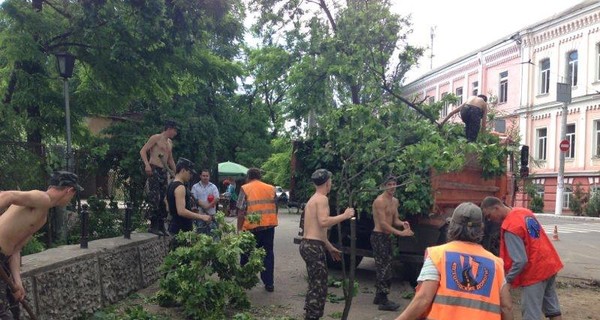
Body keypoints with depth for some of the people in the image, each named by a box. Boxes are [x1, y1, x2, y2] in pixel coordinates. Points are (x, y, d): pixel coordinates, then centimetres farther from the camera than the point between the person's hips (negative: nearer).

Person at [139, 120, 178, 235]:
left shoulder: (170, 143, 21)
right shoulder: (156, 138, -3)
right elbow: (143, 151, -10)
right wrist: (147, 164, -23)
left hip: (163, 171, 8)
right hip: (154, 170, -8)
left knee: (163, 199, 7)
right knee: (154, 198, -12)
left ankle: (161, 226, 13)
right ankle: (153, 226, -9)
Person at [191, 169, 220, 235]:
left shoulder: (213, 187, 7)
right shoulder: (195, 187, 6)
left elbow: (217, 199, -3)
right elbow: (194, 199, -3)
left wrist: (208, 206, -17)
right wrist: (203, 205, -15)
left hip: (211, 214, 1)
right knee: (200, 232, 3)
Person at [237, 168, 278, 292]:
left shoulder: (245, 189, -2)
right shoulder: (271, 188, 10)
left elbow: (241, 212, -7)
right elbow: (275, 208, 13)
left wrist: (239, 229, -2)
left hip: (252, 227, -3)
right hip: (269, 225, 3)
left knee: (247, 255, 12)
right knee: (268, 253, 11)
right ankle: (269, 283, 12)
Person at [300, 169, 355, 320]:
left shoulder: (313, 199, 19)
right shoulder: (322, 199, -11)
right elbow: (323, 222, -27)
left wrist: (330, 247, 28)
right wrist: (344, 215, -17)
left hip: (308, 244, 10)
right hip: (314, 247, -10)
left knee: (315, 285, 19)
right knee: (319, 287, -5)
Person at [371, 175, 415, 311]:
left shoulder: (395, 201, 12)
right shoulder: (380, 201, -17)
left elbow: (395, 220, 14)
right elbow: (383, 223, -22)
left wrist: (403, 223, -9)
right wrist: (401, 233, -24)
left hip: (387, 237, 9)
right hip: (378, 236, -9)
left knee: (384, 267, 15)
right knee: (384, 268, -10)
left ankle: (379, 296, 26)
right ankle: (383, 301, -6)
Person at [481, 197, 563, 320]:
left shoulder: (509, 227, -24)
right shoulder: (524, 211, 4)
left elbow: (520, 261, -25)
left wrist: (507, 280, -12)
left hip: (535, 272, -9)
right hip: (550, 264, 9)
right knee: (553, 309, 20)